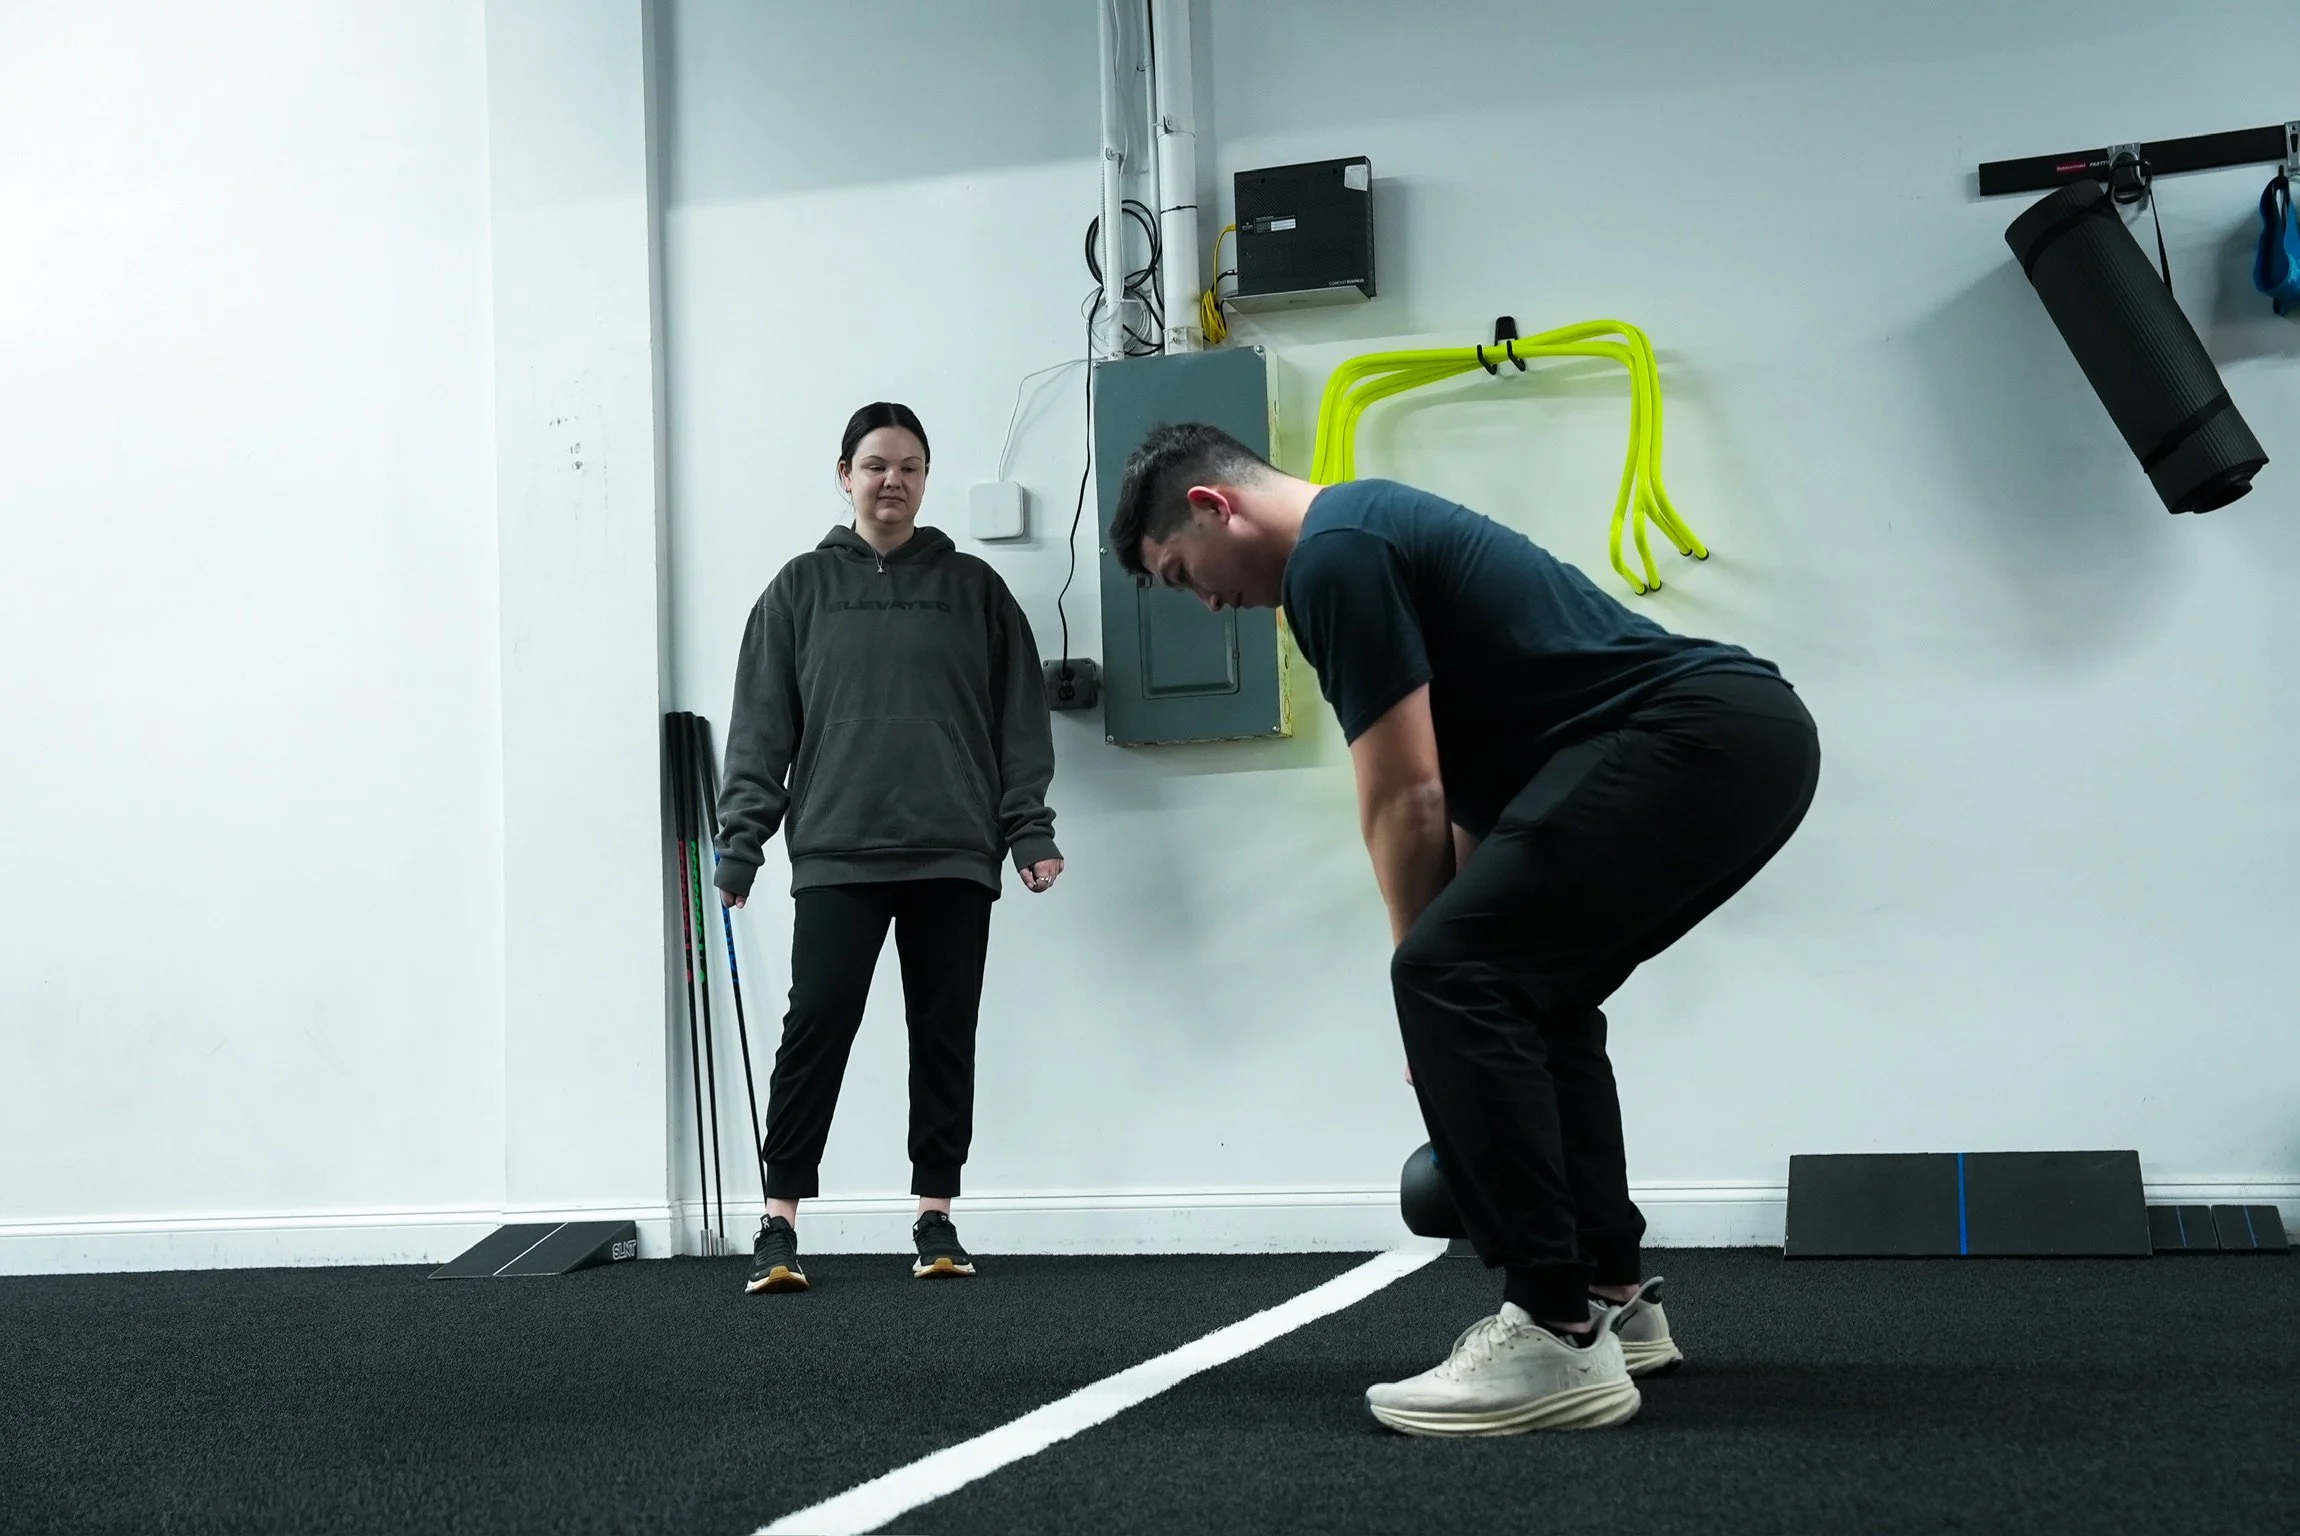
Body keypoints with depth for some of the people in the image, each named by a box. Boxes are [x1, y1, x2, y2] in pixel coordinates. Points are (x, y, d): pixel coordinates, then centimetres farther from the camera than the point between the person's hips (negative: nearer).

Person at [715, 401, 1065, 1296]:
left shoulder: (974, 590, 11)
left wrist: (1029, 832, 0)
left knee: (945, 1036, 5)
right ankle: (779, 1226, -2)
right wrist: (740, 844, -1)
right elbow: (760, 727, 6)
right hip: (835, 856, -1)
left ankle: (936, 1220, 14)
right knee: (816, 1029, -6)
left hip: (954, 858, 1)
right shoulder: (801, 590, 10)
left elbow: (1019, 722, 9)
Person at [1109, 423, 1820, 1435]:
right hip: (1751, 733, 11)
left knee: (1454, 981, -17)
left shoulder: (1333, 555, -7)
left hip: (1696, 735, -11)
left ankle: (1555, 1335, -16)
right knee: (1527, 992, 25)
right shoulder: (1369, 532, 26)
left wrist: (1433, 981, 4)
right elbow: (1463, 793, 28)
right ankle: (1609, 1294, 27)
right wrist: (1460, 958, 28)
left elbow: (1406, 805, -8)